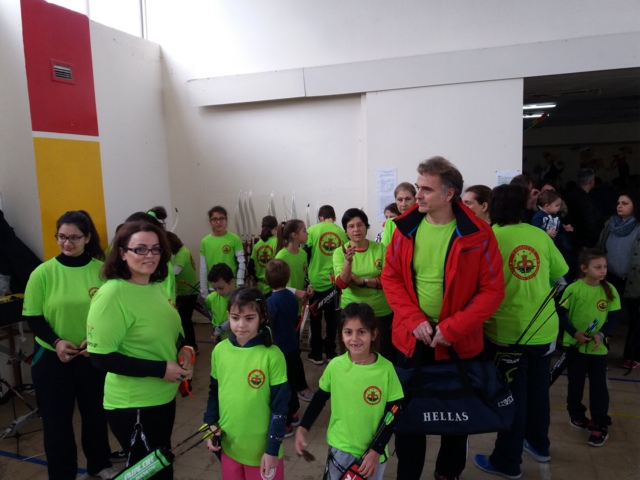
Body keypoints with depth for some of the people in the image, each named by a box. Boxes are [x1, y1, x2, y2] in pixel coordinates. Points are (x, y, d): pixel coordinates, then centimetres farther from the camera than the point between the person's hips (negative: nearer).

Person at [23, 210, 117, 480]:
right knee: (56, 419, 12)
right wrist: (56, 341, -18)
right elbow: (32, 317, -4)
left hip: (94, 355, 1)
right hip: (51, 357, -1)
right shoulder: (43, 272, -10)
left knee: (96, 413, 18)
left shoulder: (102, 270, -9)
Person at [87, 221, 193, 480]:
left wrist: (184, 350, -7)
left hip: (165, 397, 8)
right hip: (133, 405, -7)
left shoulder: (157, 286, 0)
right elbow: (101, 358, -23)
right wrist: (161, 369, -24)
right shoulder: (112, 294, -22)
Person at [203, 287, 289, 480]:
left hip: (262, 449, -4)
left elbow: (280, 406, -12)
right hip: (229, 445, 4)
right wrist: (211, 423, 0)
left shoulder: (272, 355, -17)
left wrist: (272, 449, -10)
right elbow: (214, 392, 9)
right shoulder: (220, 350, -5)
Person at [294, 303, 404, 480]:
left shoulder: (386, 368, -17)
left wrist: (376, 451, -11)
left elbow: (393, 414, -9)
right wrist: (303, 427, -4)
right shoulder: (335, 365, -13)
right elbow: (320, 398, 3)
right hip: (340, 447, 1)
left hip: (374, 451, -1)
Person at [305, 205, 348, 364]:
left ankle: (316, 353, 18)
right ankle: (330, 352, 23)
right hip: (335, 282, 2)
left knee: (315, 318, 11)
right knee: (332, 318, 14)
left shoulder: (313, 230, -5)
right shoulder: (342, 233, -1)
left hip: (316, 281, -2)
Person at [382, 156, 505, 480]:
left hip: (458, 341, -1)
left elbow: (493, 289, -10)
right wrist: (414, 320, -12)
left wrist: (452, 328, -17)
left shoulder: (477, 234, -13)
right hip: (412, 337, 2)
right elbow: (390, 278, 0)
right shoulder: (406, 227, -4)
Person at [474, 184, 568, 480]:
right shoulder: (540, 235, -1)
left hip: (507, 331, -5)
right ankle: (538, 444, 43)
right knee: (538, 388, 23)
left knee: (511, 395, 9)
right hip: (544, 327, 5)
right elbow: (559, 273, 8)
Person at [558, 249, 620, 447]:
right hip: (574, 345, -1)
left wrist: (601, 335, -16)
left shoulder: (610, 290, -5)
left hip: (598, 347, 1)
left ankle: (600, 425, 17)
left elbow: (614, 318, -1)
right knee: (575, 383, 13)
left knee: (599, 386, 5)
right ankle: (576, 415, 33)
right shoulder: (573, 288, -13)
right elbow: (560, 313, -8)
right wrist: (574, 332, -19)